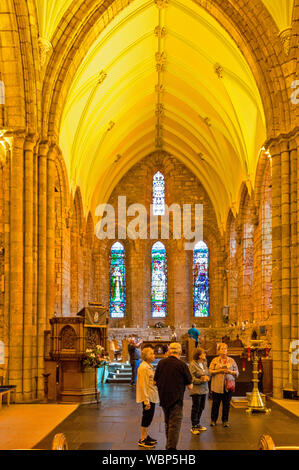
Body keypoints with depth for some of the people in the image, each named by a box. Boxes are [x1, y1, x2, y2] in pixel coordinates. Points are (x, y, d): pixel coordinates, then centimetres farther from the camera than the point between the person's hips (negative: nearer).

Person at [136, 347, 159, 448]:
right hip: (147, 397, -9)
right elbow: (143, 385, -21)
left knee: (148, 417, 16)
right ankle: (142, 440, 6)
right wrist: (146, 401, -22)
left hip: (152, 396, 9)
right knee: (147, 417, -2)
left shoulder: (149, 366, 13)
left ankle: (146, 436, 28)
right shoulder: (143, 367, -18)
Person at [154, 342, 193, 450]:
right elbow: (190, 386, -8)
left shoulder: (161, 363, 0)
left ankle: (168, 445, 30)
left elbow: (155, 381, 7)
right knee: (175, 424, -2)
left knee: (168, 423, 20)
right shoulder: (182, 365, -12)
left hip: (163, 398, 5)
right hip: (176, 399, -5)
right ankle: (172, 447, -9)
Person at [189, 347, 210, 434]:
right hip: (196, 389, -7)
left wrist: (207, 377, -7)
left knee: (201, 408, 14)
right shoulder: (193, 365, -13)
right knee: (195, 408, 0)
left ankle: (197, 424, 29)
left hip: (204, 389, 7)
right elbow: (192, 378, -15)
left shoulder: (204, 363, 9)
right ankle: (193, 427, 9)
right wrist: (202, 380, -20)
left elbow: (208, 373, 15)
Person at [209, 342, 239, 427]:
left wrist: (230, 371, -10)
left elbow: (237, 372, 10)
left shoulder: (231, 360, 9)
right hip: (217, 386, -1)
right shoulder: (215, 360, 5)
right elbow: (210, 371, -2)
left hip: (228, 385, 1)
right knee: (215, 403, 3)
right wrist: (220, 370, -13)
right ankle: (213, 420, 16)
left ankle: (225, 421, 16)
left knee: (226, 404, 4)